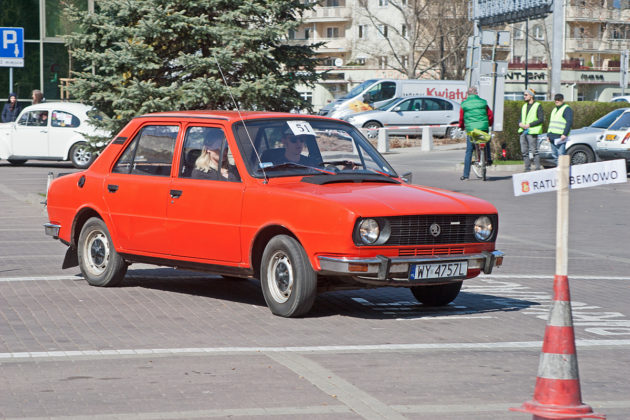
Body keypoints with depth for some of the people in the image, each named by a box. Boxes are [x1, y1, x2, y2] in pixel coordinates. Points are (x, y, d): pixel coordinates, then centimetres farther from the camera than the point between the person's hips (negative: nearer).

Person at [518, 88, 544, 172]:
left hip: (532, 132, -7)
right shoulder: (524, 106, 20)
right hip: (523, 131, 7)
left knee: (534, 151, -8)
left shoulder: (537, 106, -2)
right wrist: (520, 123, 0)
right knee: (524, 151, 5)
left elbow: (541, 119, -10)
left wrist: (529, 125, -16)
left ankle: (538, 168, -5)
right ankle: (527, 168, 10)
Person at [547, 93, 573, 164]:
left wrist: (564, 134, -21)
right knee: (556, 155, 7)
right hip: (552, 137, 9)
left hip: (560, 137, -8)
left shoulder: (567, 109, -3)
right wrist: (548, 135, 20)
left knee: (561, 155, -14)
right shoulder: (554, 110, 24)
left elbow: (569, 122, -12)